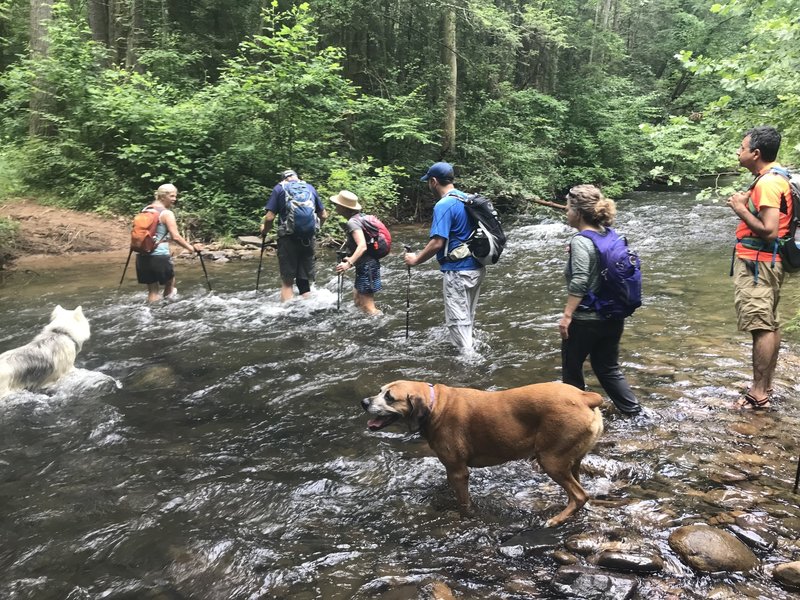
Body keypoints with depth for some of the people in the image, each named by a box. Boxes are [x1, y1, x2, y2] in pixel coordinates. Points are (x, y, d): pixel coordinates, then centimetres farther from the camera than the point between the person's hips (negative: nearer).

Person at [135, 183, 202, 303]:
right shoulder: (167, 213, -9)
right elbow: (175, 237, -16)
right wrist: (191, 248, -7)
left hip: (142, 255, 6)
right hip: (159, 255, -6)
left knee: (152, 290, 13)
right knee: (170, 284, 18)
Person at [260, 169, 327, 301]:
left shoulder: (279, 188, 5)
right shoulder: (310, 188, 14)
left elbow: (270, 217, -4)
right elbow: (324, 215, 16)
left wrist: (264, 230, 15)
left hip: (288, 237, -3)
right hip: (308, 238, 3)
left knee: (287, 282, 3)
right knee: (305, 282, 10)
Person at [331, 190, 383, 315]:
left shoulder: (352, 222, -19)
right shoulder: (359, 217, 9)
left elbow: (362, 246, -31)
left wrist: (349, 264, -39)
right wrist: (351, 259, 24)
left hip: (366, 266, -10)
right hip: (366, 264, 10)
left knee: (368, 307, -7)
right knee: (357, 300, 23)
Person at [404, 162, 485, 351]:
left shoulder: (444, 205, -18)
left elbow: (437, 243, -24)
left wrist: (416, 259, -10)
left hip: (458, 271, -9)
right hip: (476, 267, 9)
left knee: (457, 320, 2)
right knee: (467, 317, 22)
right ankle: (468, 350, 35)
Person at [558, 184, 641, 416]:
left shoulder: (580, 241, -18)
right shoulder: (609, 235, 5)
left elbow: (579, 283, -25)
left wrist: (566, 315, -22)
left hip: (585, 320, -8)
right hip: (613, 317, 8)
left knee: (571, 368, 12)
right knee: (608, 369, 18)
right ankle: (634, 412, 18)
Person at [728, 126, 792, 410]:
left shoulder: (767, 183, -19)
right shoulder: (774, 178, 13)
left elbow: (769, 231, -25)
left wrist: (741, 210, -15)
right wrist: (747, 203, 6)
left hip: (757, 263, -11)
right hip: (766, 261, 11)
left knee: (760, 326, -6)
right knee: (770, 325, 14)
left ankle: (758, 394, -1)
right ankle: (765, 386, 24)